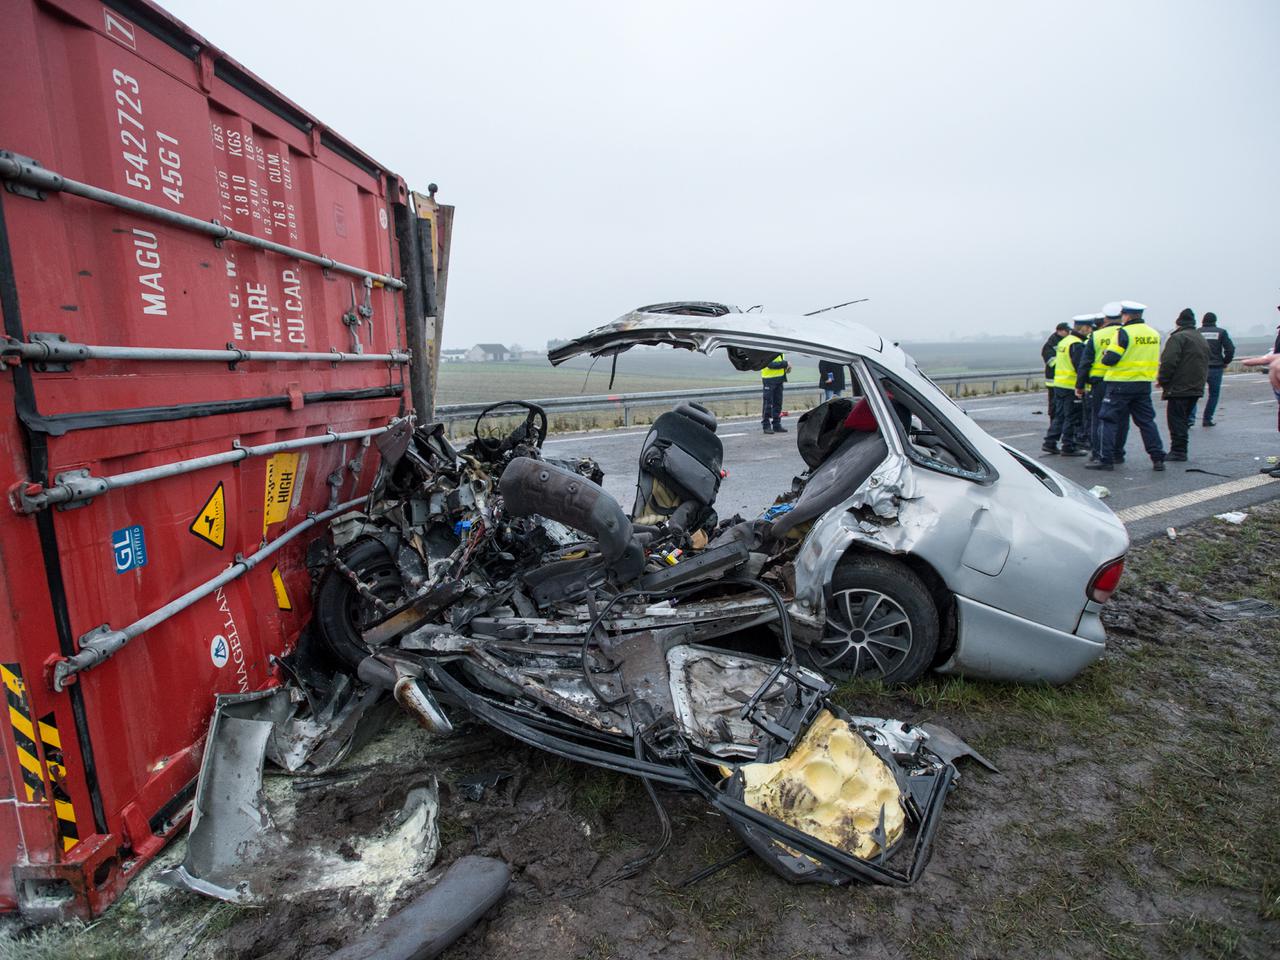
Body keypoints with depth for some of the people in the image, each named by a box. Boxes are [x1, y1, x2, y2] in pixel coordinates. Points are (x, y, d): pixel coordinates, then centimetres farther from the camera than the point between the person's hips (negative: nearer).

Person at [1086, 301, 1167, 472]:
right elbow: (1155, 360, 19)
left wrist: (1105, 355, 4)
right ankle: (1158, 459, 11)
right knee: (1146, 421, 12)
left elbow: (1110, 359, -16)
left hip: (1121, 384, -7)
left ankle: (1106, 459, -2)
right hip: (1144, 384, 7)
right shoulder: (1154, 334, 11)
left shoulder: (1124, 332, -12)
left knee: (1110, 421, 0)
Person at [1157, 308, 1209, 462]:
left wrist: (1161, 380, -9)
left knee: (1176, 419, -4)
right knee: (1184, 419, 14)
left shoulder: (1178, 337, -11)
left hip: (1179, 388, -9)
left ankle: (1178, 451, -5)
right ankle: (1181, 451, 17)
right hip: (1197, 387, 9)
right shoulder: (1202, 339, 20)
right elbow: (1205, 364, 23)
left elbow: (1169, 362, -19)